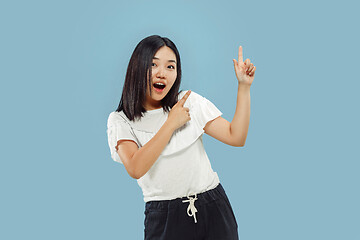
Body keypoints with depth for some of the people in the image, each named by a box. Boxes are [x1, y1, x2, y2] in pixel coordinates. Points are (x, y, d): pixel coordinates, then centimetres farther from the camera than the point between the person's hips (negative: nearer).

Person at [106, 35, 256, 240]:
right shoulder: (120, 121, -1)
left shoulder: (190, 101, 5)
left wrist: (244, 87, -7)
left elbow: (236, 137, -1)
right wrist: (171, 123, -14)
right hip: (165, 217, -2)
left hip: (213, 208, 3)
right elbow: (135, 169, -19)